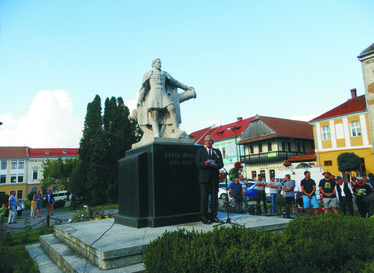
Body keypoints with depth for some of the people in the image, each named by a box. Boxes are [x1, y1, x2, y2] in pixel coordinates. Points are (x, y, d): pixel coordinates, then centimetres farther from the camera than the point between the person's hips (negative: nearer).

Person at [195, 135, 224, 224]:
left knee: (215, 197, 6)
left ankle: (213, 216, 16)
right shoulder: (200, 151, 9)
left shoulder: (217, 152, 16)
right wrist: (204, 163, -21)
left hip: (214, 177, 3)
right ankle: (204, 217, 5)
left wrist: (217, 165, -13)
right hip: (204, 177, -3)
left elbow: (221, 164, 9)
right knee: (204, 197, -3)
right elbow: (197, 163, -1)